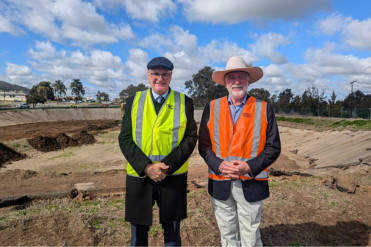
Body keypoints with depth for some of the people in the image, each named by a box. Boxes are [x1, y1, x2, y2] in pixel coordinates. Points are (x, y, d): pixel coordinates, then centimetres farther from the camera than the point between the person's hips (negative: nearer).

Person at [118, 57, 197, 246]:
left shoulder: (184, 102, 1)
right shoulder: (133, 101, 4)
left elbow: (190, 138, -4)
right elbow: (125, 139, -2)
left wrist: (167, 166, -16)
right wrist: (146, 167, -15)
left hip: (173, 177, -1)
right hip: (139, 176, 1)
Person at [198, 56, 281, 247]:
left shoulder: (264, 109, -1)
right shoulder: (211, 108, 3)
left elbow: (273, 147, -2)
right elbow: (204, 144, 3)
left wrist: (250, 167, -17)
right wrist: (219, 165, -14)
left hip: (251, 184, -1)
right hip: (220, 183, 2)